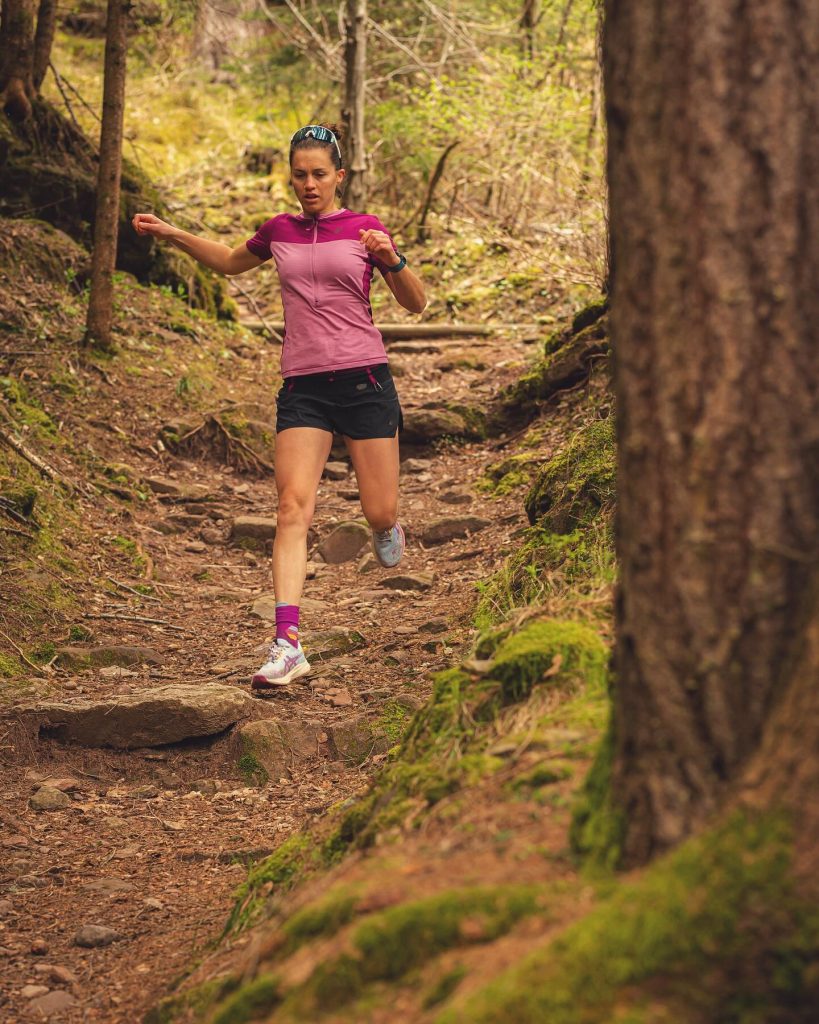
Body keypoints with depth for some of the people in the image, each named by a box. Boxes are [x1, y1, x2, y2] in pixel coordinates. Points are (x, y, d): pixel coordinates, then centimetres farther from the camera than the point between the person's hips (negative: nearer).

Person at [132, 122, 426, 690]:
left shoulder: (364, 229, 3)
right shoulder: (279, 232, 11)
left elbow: (416, 303, 6)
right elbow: (229, 262, 32)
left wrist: (391, 258, -12)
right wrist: (172, 234, 20)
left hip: (363, 378, -1)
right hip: (303, 387, 2)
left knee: (380, 514, 1)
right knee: (294, 505, -15)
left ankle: (387, 526, 41)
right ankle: (287, 643, -21)